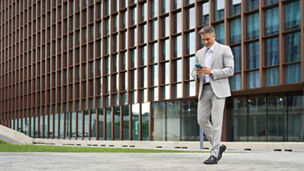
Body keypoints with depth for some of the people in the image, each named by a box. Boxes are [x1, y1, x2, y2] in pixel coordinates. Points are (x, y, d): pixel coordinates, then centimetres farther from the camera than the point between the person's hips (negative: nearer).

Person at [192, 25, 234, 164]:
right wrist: (197, 73, -7)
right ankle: (218, 146, 18)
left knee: (216, 121, -10)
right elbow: (194, 73, 18)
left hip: (218, 89, -6)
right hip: (204, 90, 6)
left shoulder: (224, 49, 0)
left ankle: (214, 154, -10)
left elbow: (230, 70, -8)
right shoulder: (200, 53, 17)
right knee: (202, 120, 1)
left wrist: (211, 72, -18)